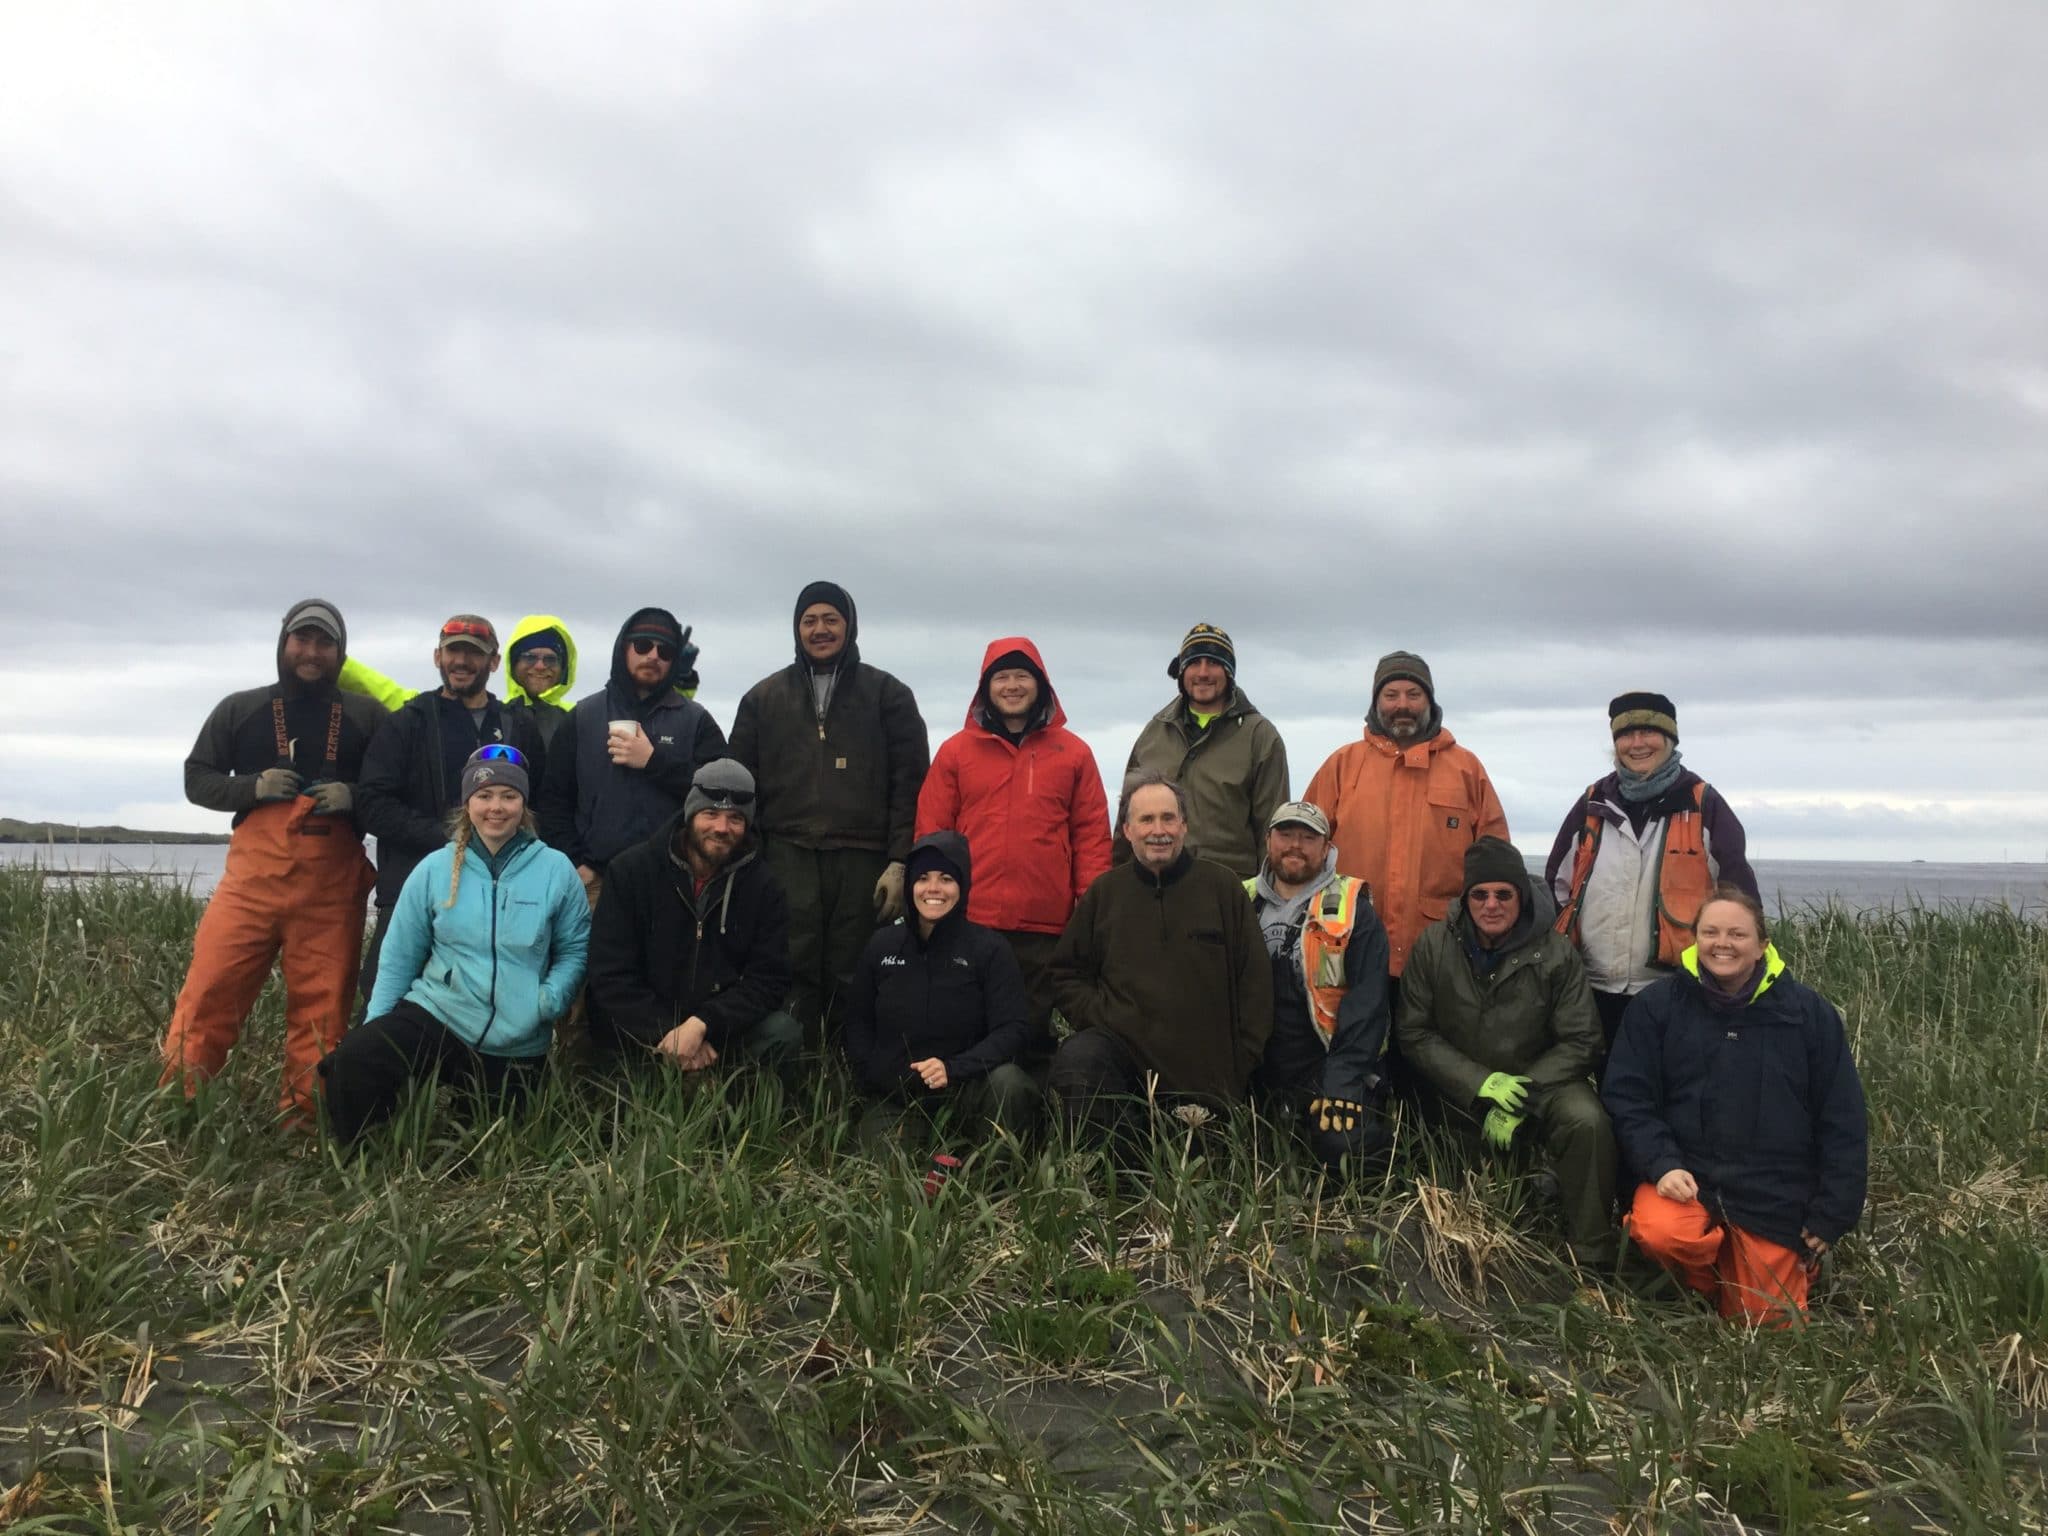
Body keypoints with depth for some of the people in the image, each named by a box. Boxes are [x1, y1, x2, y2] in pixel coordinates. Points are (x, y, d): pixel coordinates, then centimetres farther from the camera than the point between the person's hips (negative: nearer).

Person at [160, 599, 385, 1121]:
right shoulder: (239, 709, 12)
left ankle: (304, 1124, 11)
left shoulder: (366, 716, 8)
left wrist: (354, 796, -10)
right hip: (253, 875, 1)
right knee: (210, 989, -7)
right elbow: (197, 780, 12)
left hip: (332, 886, 0)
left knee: (322, 1007, 2)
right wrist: (254, 786, -7)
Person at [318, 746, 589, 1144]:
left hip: (518, 1046, 1)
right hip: (434, 1014, -1)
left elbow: (574, 951, 1)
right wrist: (375, 1027, -5)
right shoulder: (433, 869, 0)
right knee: (354, 1059, -30)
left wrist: (548, 1003, -16)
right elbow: (398, 959, 4)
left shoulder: (557, 870, -2)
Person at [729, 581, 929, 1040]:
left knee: (852, 980, 1)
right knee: (792, 980, -5)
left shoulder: (888, 695, 10)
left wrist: (900, 862, -7)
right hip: (787, 861, 1)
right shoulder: (763, 698, 16)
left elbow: (909, 786, 3)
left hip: (863, 863, -1)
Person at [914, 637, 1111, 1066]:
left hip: (1047, 925, 0)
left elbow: (1092, 833, 5)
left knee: (1035, 1030, 9)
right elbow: (930, 832, 5)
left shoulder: (1073, 752, 8)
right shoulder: (955, 750, 7)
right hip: (970, 922, 0)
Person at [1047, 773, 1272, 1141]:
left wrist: (1241, 1061, -1)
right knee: (1076, 1058, -31)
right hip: (1120, 1043, 0)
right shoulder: (1104, 891, 10)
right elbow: (1067, 973, 15)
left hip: (1206, 1066, 1)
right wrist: (1098, 1016, -4)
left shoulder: (1223, 886, 5)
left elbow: (1255, 982, 5)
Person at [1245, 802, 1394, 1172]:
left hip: (1329, 1069, -3)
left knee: (1343, 1144, -25)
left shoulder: (1352, 912, -2)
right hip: (1259, 1071, 4)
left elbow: (1366, 1006, -9)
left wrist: (1342, 1084, -18)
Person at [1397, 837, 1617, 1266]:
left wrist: (1520, 1099, -18)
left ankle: (1590, 1255, -14)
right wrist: (1481, 1083, -16)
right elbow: (1415, 1034, -3)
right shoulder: (1433, 945, -3)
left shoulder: (1556, 953, -5)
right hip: (1459, 1089, 1)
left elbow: (1580, 1041, -6)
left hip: (1540, 1081, 0)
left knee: (1587, 1121, -29)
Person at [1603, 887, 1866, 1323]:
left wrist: (1830, 1217, 2)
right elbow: (1627, 1097, -4)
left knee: (1766, 1322, 4)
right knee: (1658, 1233, -32)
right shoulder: (1657, 1005, -3)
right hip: (1685, 1178, -1)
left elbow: (1842, 1123, 4)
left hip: (1776, 1201, 1)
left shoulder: (1810, 1013, 0)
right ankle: (1708, 1281, 5)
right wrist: (1662, 1165, -19)